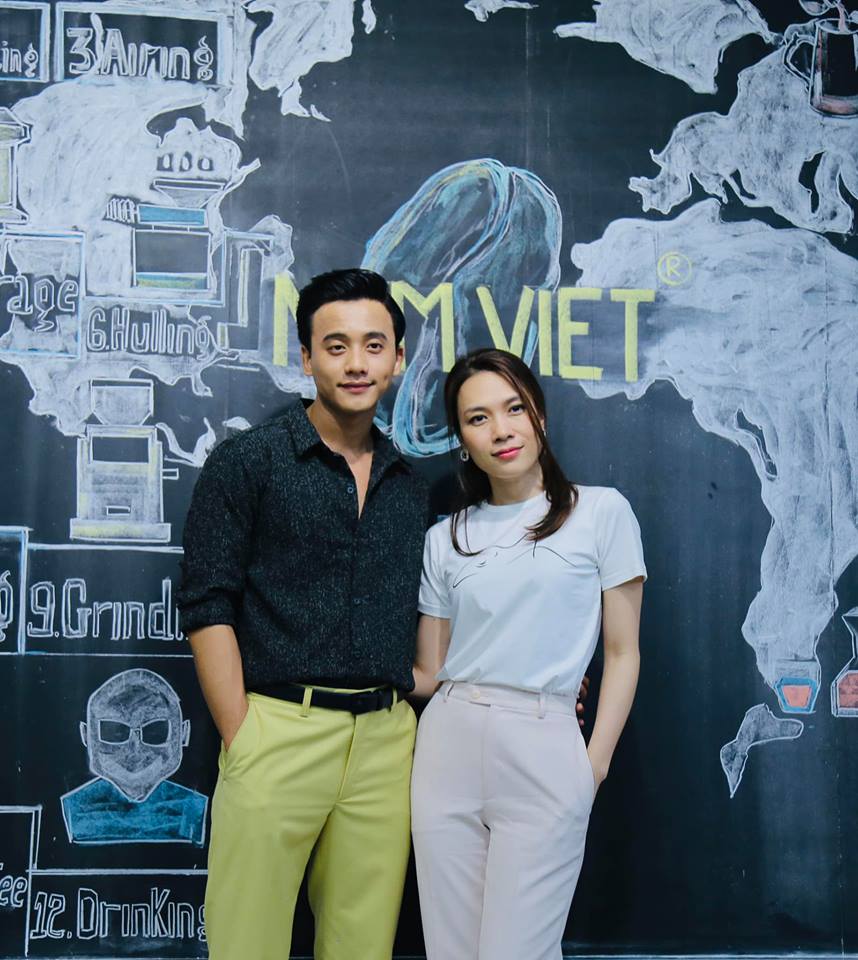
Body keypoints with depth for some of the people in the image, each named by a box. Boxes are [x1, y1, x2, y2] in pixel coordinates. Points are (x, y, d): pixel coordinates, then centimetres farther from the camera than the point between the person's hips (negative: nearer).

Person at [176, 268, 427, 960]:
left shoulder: (410, 486, 15)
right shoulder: (247, 462, 1)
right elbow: (208, 608, -4)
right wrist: (241, 741, -10)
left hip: (386, 740, 4)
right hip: (278, 728, -4)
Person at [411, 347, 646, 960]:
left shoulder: (602, 511, 1)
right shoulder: (446, 539, 10)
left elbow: (622, 653, 2)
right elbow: (428, 671, 12)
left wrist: (595, 764, -4)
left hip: (544, 748, -3)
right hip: (448, 745, 3)